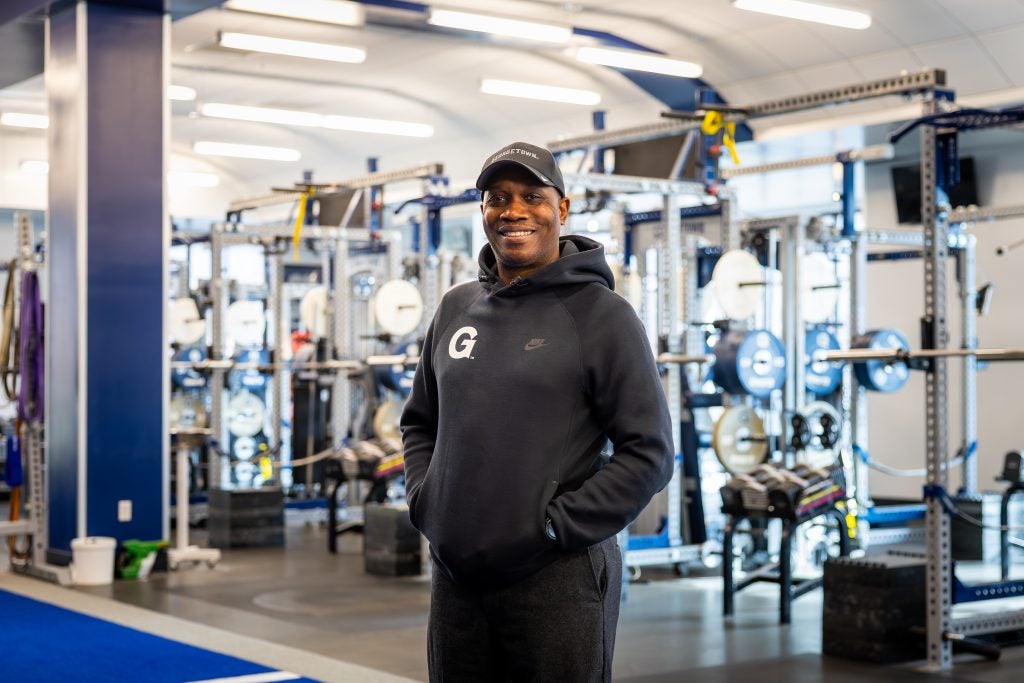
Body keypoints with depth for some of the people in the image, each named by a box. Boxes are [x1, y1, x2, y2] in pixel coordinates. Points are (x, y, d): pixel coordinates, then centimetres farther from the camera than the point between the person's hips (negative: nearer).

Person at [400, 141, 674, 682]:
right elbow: (420, 422, 22)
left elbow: (649, 452, -9)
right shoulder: (455, 308, 11)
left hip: (556, 581, -5)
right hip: (455, 579, 5)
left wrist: (555, 527, -12)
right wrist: (424, 503, 6)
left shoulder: (600, 313, -5)